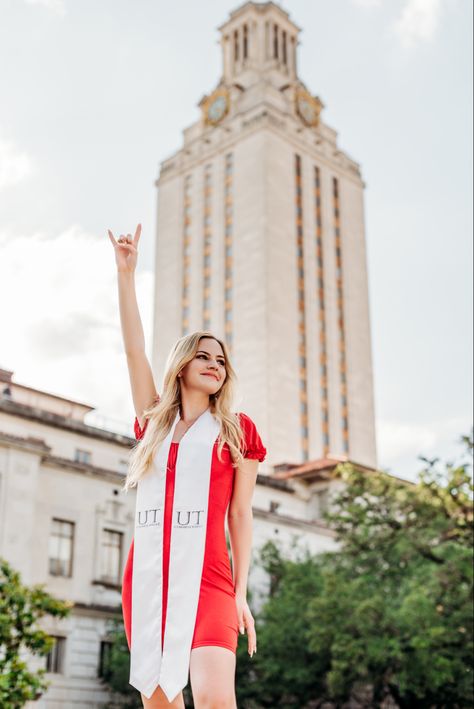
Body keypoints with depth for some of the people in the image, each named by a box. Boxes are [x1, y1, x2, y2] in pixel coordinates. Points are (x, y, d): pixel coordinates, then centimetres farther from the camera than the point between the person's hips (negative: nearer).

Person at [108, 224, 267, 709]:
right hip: (145, 575, 3)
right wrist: (125, 273, 4)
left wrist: (241, 592, 0)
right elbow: (134, 348, 9)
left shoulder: (238, 430, 9)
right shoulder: (153, 423, 15)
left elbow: (240, 513, 6)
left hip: (206, 577, -3)